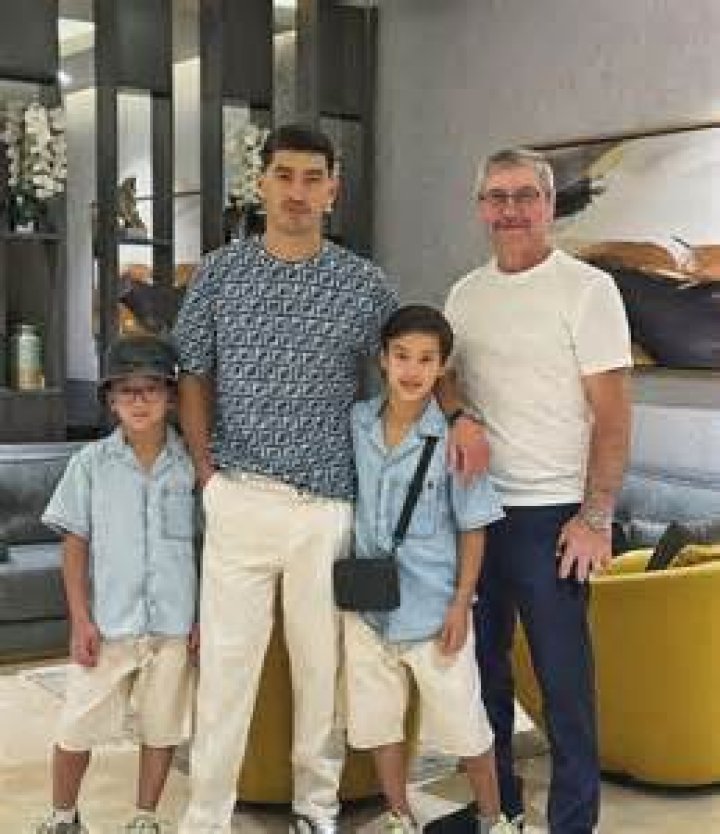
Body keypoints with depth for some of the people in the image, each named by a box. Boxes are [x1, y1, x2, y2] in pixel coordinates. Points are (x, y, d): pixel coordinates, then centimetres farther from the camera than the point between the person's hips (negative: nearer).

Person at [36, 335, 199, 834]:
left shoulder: (191, 465, -1)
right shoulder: (91, 464, -1)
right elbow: (75, 545, 1)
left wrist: (203, 619, 2)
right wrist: (81, 620, -4)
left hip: (173, 625, 1)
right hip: (107, 624, 0)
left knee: (162, 728, 11)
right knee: (77, 729, 5)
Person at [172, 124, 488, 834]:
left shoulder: (363, 284, 4)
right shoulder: (219, 274, 5)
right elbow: (194, 377, 10)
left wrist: (461, 416, -5)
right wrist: (206, 470, -1)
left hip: (327, 504, 0)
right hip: (239, 499, 0)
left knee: (322, 664, 9)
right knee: (225, 661, 1)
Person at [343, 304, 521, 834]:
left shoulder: (452, 439, -12)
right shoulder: (356, 424, -2)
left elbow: (473, 529, -6)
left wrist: (460, 606, -9)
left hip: (433, 608, -3)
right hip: (368, 607, 4)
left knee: (464, 724, 8)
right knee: (378, 723, 15)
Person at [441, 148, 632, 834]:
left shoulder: (586, 289, -6)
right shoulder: (465, 294, 10)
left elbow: (612, 415, -9)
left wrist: (595, 518, -14)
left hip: (550, 514, -5)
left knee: (562, 676, 0)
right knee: (482, 663, 14)